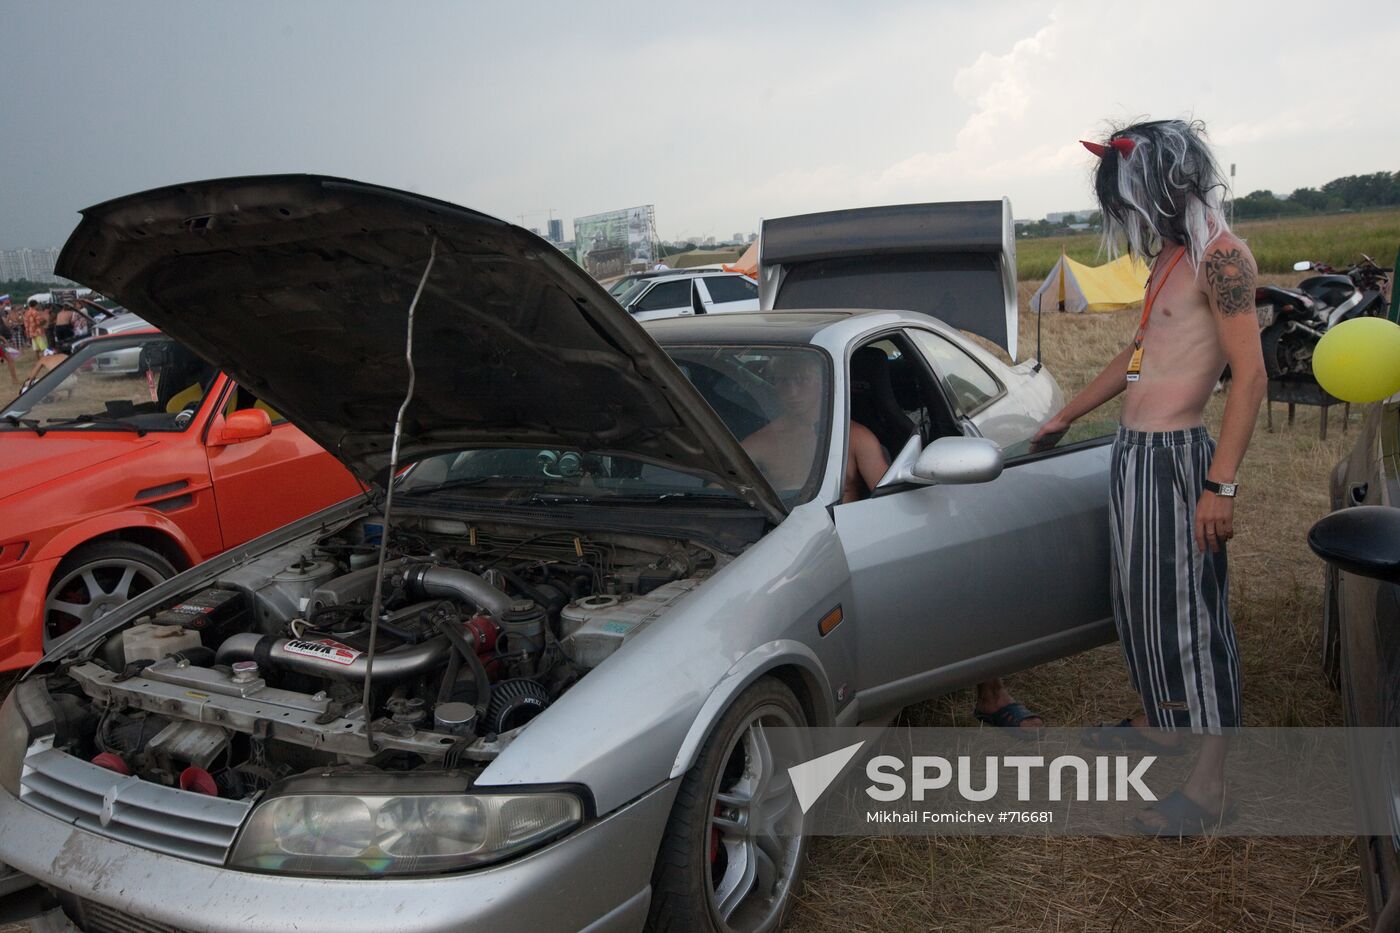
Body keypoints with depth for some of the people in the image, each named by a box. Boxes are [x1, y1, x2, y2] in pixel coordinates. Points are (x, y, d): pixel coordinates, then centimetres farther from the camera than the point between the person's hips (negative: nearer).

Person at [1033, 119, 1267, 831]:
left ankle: (1209, 784, 10)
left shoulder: (1219, 255, -14)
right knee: (1141, 599, 19)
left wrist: (1220, 485, -22)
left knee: (1191, 611, -2)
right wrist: (1065, 417, 29)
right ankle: (1159, 723, 38)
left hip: (1175, 457, -9)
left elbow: (1251, 375, -18)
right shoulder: (1168, 257, 14)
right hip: (1133, 453, 9)